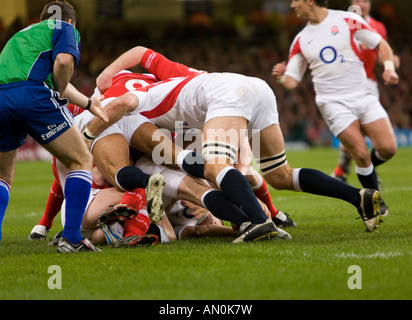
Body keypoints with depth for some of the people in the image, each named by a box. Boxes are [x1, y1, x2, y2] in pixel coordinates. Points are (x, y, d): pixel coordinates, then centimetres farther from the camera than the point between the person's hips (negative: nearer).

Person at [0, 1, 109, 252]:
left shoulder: (23, 34, 39)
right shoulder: (66, 29, 17)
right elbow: (63, 61, -5)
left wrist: (88, 103, 53)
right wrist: (59, 95, 10)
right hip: (32, 95, -6)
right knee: (81, 161, 8)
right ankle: (71, 238, -4)